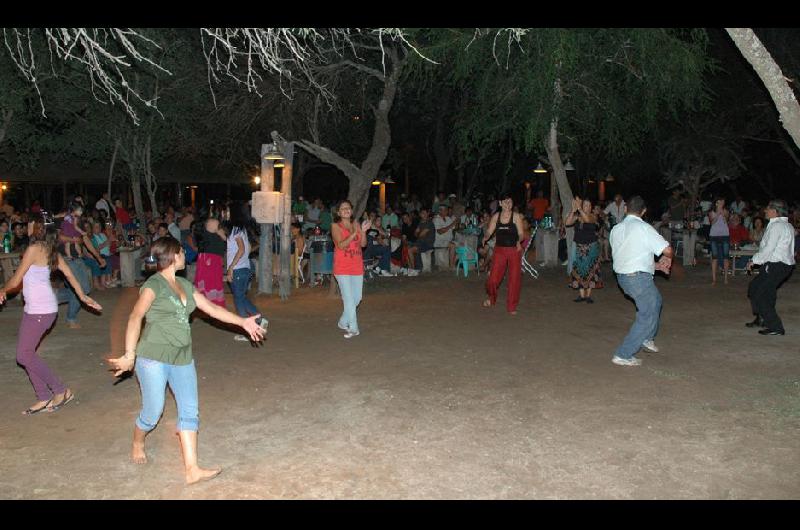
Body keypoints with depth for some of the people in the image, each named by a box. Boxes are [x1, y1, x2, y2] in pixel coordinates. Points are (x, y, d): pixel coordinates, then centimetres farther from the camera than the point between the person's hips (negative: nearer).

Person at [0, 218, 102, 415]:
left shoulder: (34, 249, -17)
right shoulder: (51, 251, 8)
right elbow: (69, 274, 13)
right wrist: (83, 297, 20)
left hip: (40, 310, -9)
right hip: (34, 308, 9)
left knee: (24, 355, -2)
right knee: (27, 353, 12)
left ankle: (62, 391, 5)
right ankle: (44, 398, 17)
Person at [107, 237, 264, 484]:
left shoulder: (185, 285, 13)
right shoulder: (154, 284, -9)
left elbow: (211, 308, 16)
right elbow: (135, 318, -16)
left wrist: (243, 322, 14)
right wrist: (130, 355, -23)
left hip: (182, 357, 7)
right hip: (154, 357, -7)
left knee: (190, 412, 0)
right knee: (153, 412, 3)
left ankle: (192, 469, 2)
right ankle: (138, 445, 35)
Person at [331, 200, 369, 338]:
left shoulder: (356, 224, 10)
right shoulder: (335, 226, -3)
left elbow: (363, 244, 3)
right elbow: (341, 245, -15)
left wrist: (363, 231, -14)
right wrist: (354, 234, -25)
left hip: (357, 266, 5)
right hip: (342, 267, -5)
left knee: (357, 298, 10)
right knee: (349, 298, -9)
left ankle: (343, 322, 28)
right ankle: (353, 328, -2)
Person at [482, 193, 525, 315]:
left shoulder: (516, 216, -3)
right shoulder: (496, 216, 5)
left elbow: (521, 234, -5)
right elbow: (489, 231, 4)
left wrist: (519, 242, -26)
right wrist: (485, 237, -18)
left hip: (514, 250, -1)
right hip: (500, 250, 2)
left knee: (514, 279, 1)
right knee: (493, 278, -2)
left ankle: (511, 307, 16)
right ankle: (491, 298, 29)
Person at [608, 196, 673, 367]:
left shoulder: (616, 230, 9)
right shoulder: (643, 228, -14)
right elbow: (667, 250, -17)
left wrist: (656, 266, 21)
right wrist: (667, 259, 8)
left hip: (622, 276, 8)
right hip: (639, 278, -8)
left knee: (655, 300, 29)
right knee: (648, 316, 1)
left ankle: (647, 338, 38)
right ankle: (623, 355, -1)